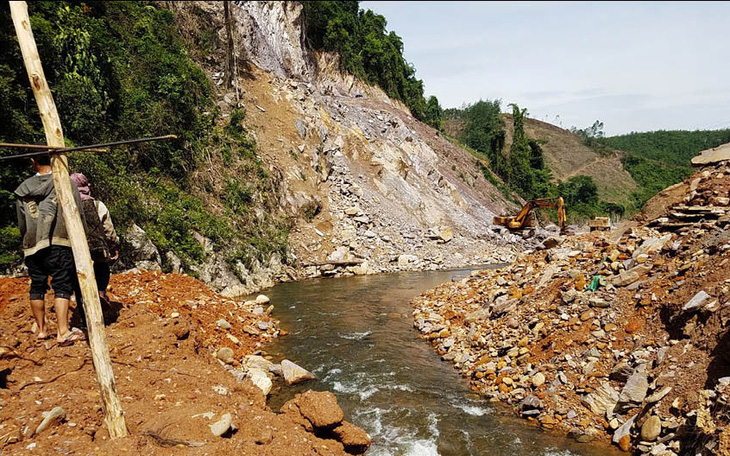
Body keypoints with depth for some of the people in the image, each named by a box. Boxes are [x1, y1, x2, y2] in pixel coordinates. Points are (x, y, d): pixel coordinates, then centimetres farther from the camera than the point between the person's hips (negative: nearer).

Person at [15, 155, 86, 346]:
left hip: (32, 246, 4)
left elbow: (21, 223, 13)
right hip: (59, 243, -4)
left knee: (37, 287, 13)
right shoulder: (66, 184, -1)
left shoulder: (23, 189, 9)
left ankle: (41, 329, 24)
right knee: (62, 286, -4)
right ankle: (63, 331, -11)